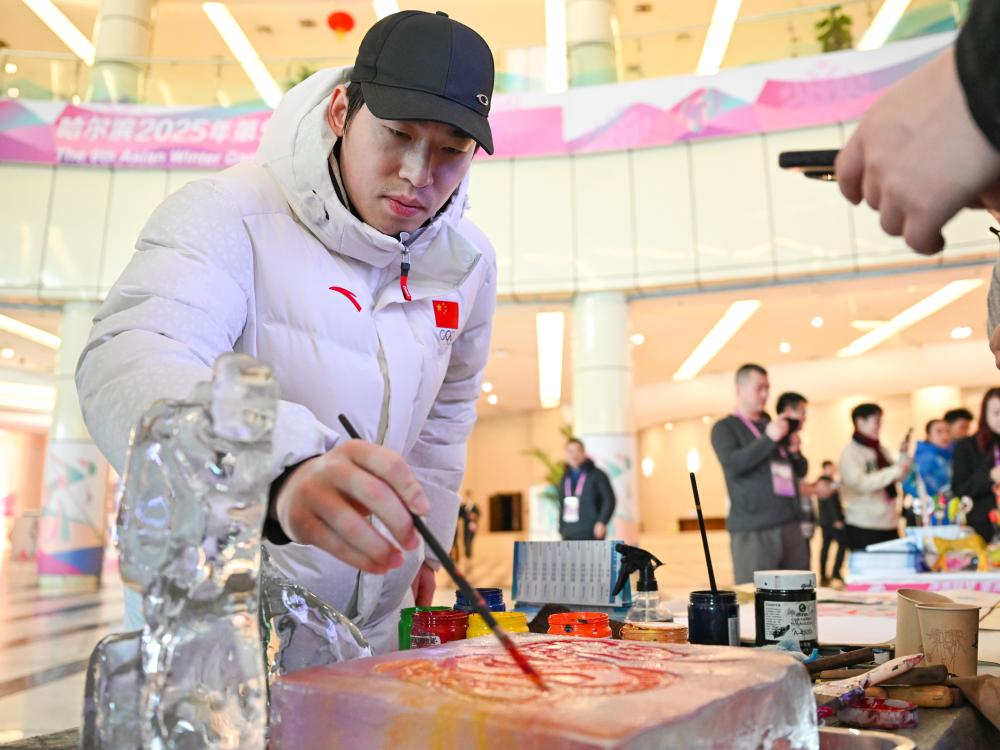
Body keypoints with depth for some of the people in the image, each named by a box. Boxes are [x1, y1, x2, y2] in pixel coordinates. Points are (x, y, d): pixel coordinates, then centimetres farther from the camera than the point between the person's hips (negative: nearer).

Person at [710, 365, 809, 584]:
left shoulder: (773, 426, 19)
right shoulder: (724, 428, 1)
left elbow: (802, 469, 22)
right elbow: (732, 465, -16)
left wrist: (795, 451, 0)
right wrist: (769, 439, -19)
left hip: (790, 523, 6)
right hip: (752, 529, -6)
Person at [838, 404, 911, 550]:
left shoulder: (880, 449, 15)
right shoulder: (850, 452, -8)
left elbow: (896, 477, 19)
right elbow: (859, 482, -22)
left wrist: (903, 455, 6)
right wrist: (894, 471, -22)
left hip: (889, 522, 7)